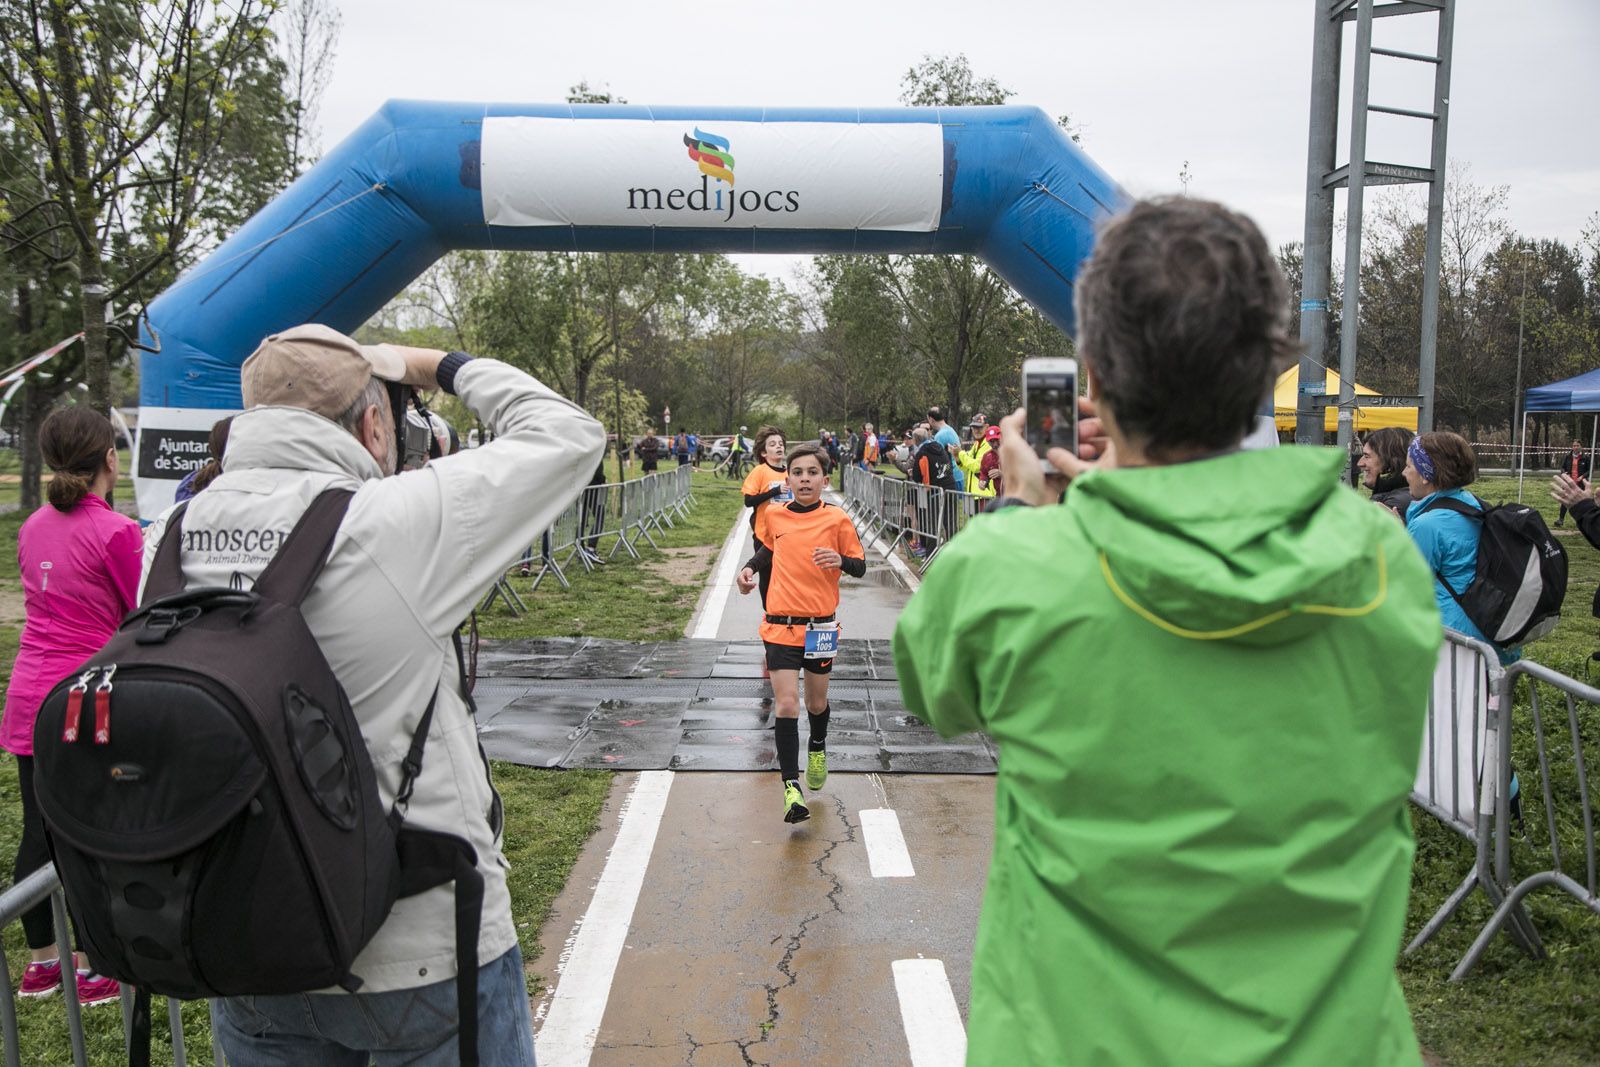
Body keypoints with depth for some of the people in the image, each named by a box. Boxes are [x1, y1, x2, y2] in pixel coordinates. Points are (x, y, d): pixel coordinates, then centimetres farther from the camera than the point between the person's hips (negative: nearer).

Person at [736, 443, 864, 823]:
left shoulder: (837, 520, -6)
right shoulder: (773, 516, 2)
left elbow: (860, 566, 0)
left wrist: (841, 560, -20)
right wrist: (750, 568, 7)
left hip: (821, 626, 0)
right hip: (780, 625, 1)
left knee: (816, 702, 16)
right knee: (785, 706, -9)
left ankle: (817, 748, 48)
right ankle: (792, 787, -8)